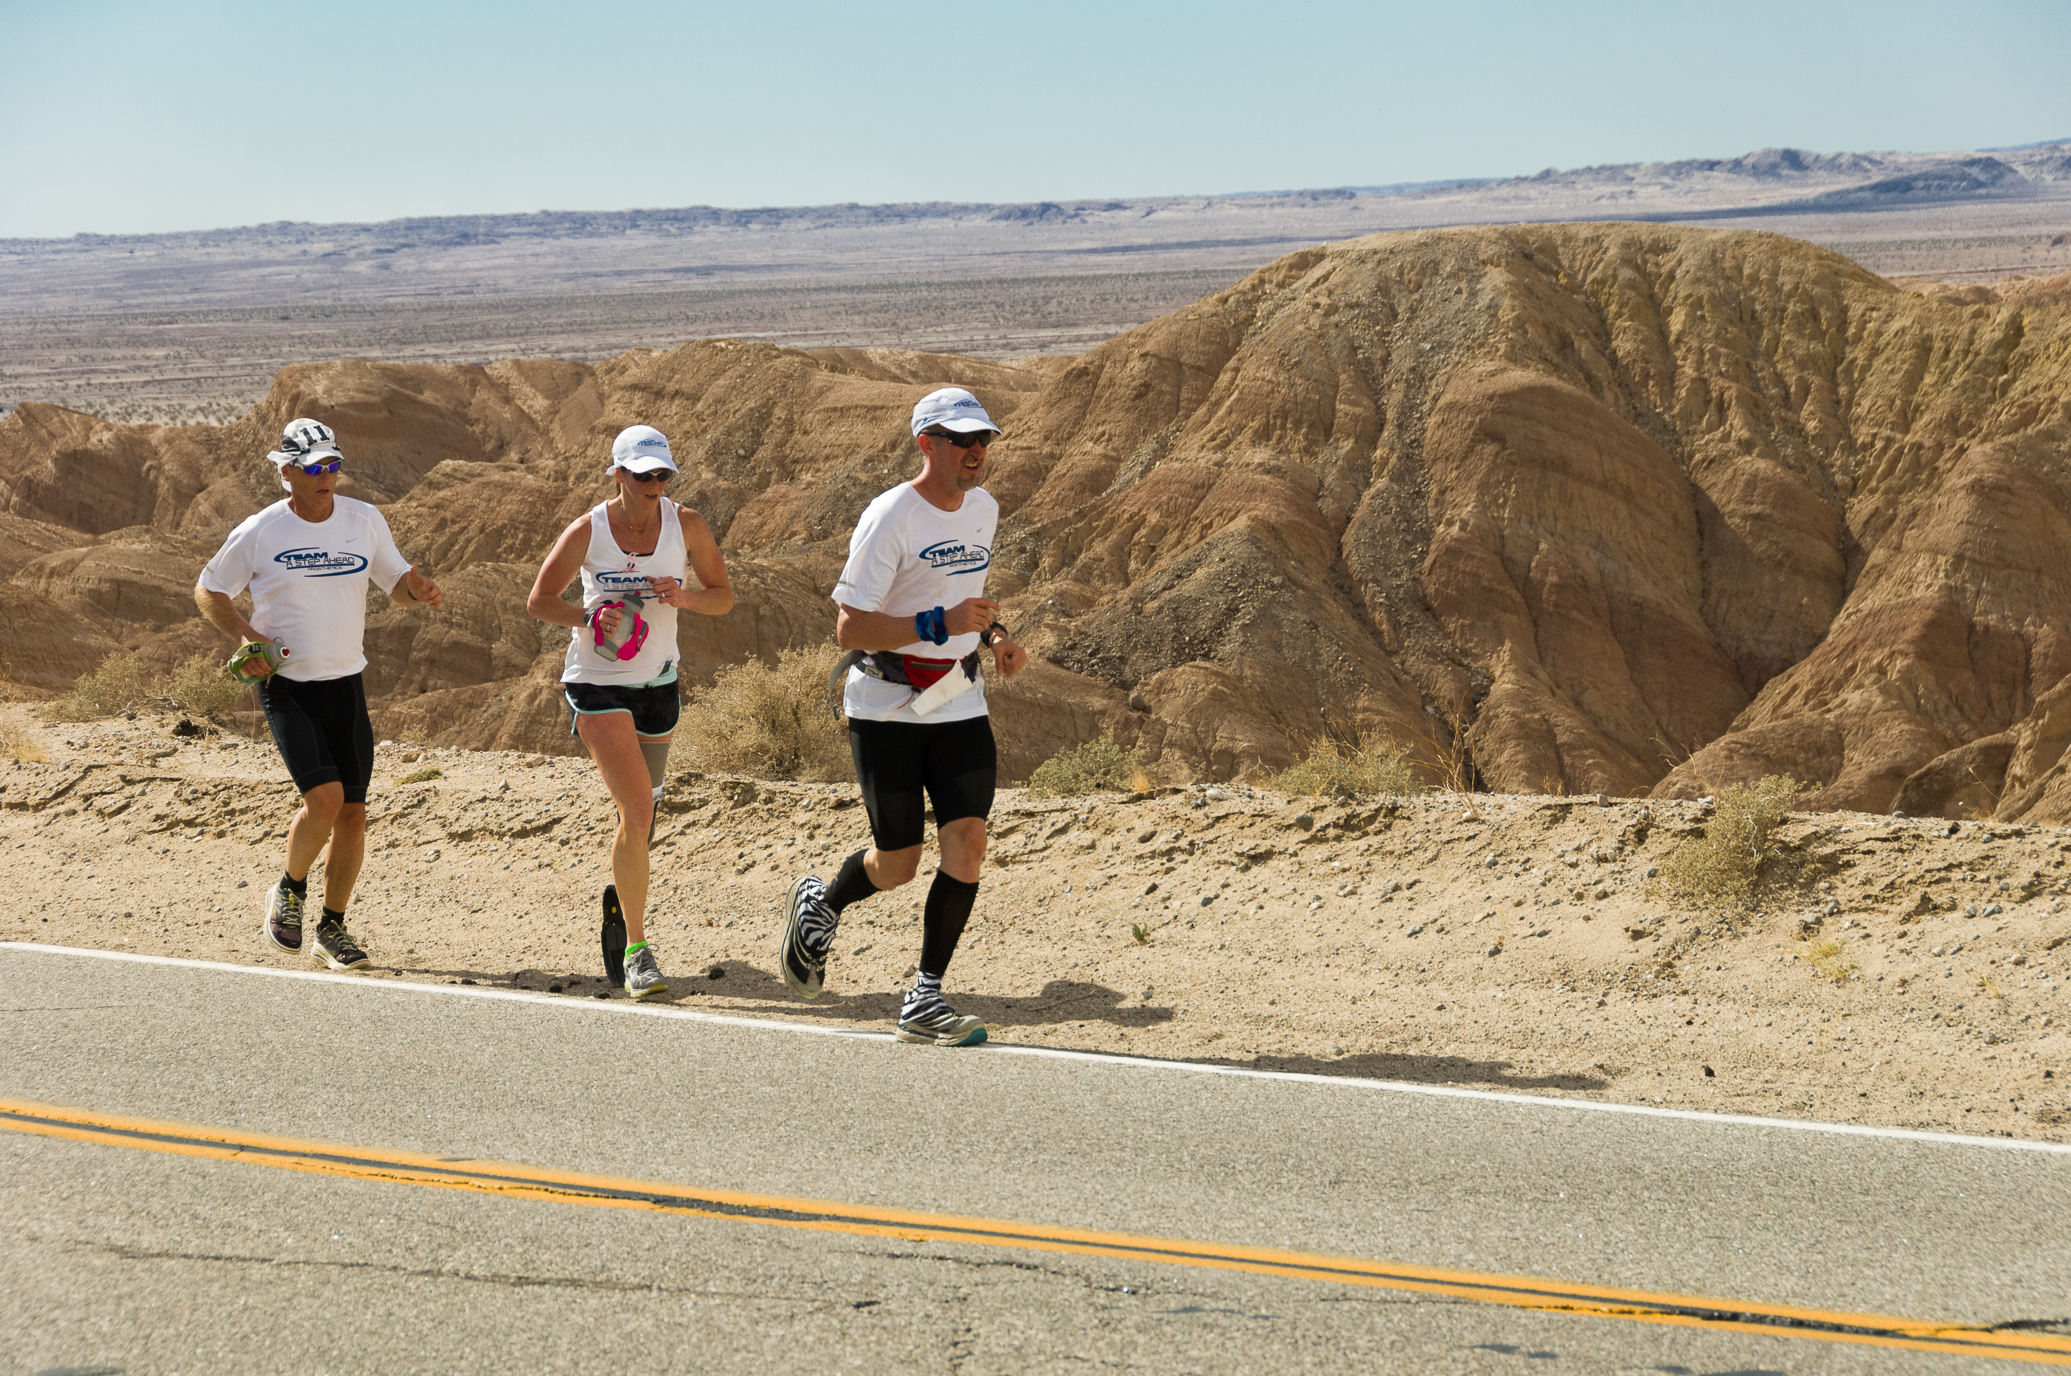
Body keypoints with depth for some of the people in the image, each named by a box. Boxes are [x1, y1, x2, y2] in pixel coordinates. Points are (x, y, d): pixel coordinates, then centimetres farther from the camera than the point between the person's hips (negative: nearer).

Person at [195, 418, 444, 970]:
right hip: (286, 685, -4)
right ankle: (290, 890, 8)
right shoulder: (259, 532, -7)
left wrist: (420, 592, -10)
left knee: (353, 812, 3)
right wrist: (245, 636, -11)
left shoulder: (365, 520, 2)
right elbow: (208, 591, 6)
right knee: (324, 797, -20)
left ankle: (332, 926, 20)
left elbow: (396, 582, 13)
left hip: (347, 685, 4)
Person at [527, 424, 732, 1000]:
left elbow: (724, 597, 2)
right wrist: (590, 619, -20)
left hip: (657, 682, 4)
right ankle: (637, 950, -13)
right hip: (596, 683, -4)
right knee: (637, 809, -18)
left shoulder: (686, 525, -5)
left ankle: (621, 899, 47)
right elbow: (540, 600, -1)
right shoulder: (587, 532, -11)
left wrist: (684, 597, -19)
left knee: (641, 816, 16)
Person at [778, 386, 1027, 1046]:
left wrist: (994, 634, 6)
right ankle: (821, 904, 37)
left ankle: (924, 998, -1)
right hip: (886, 707, -5)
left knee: (967, 843, -10)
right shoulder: (889, 520, -16)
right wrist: (938, 624, -29)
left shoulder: (983, 509, 7)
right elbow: (849, 628, -19)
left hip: (960, 703, 5)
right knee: (898, 863, 3)